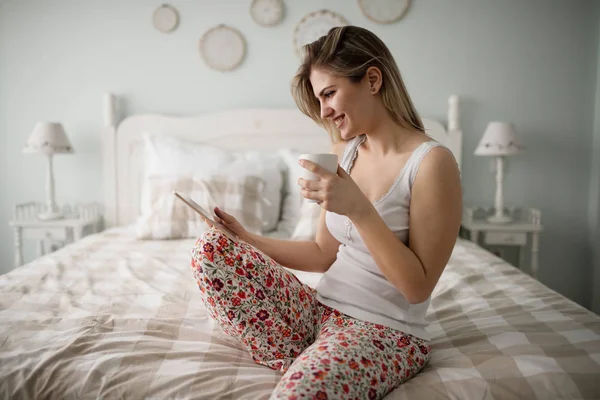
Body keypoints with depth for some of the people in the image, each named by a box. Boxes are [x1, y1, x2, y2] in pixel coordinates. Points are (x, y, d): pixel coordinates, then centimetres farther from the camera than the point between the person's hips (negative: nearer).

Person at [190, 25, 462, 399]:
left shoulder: (432, 161, -13)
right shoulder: (345, 152, 7)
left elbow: (418, 288, -15)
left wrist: (359, 209, -24)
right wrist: (245, 238, 3)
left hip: (386, 331, -7)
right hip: (322, 312, 8)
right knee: (210, 248, -9)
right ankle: (305, 364, -7)